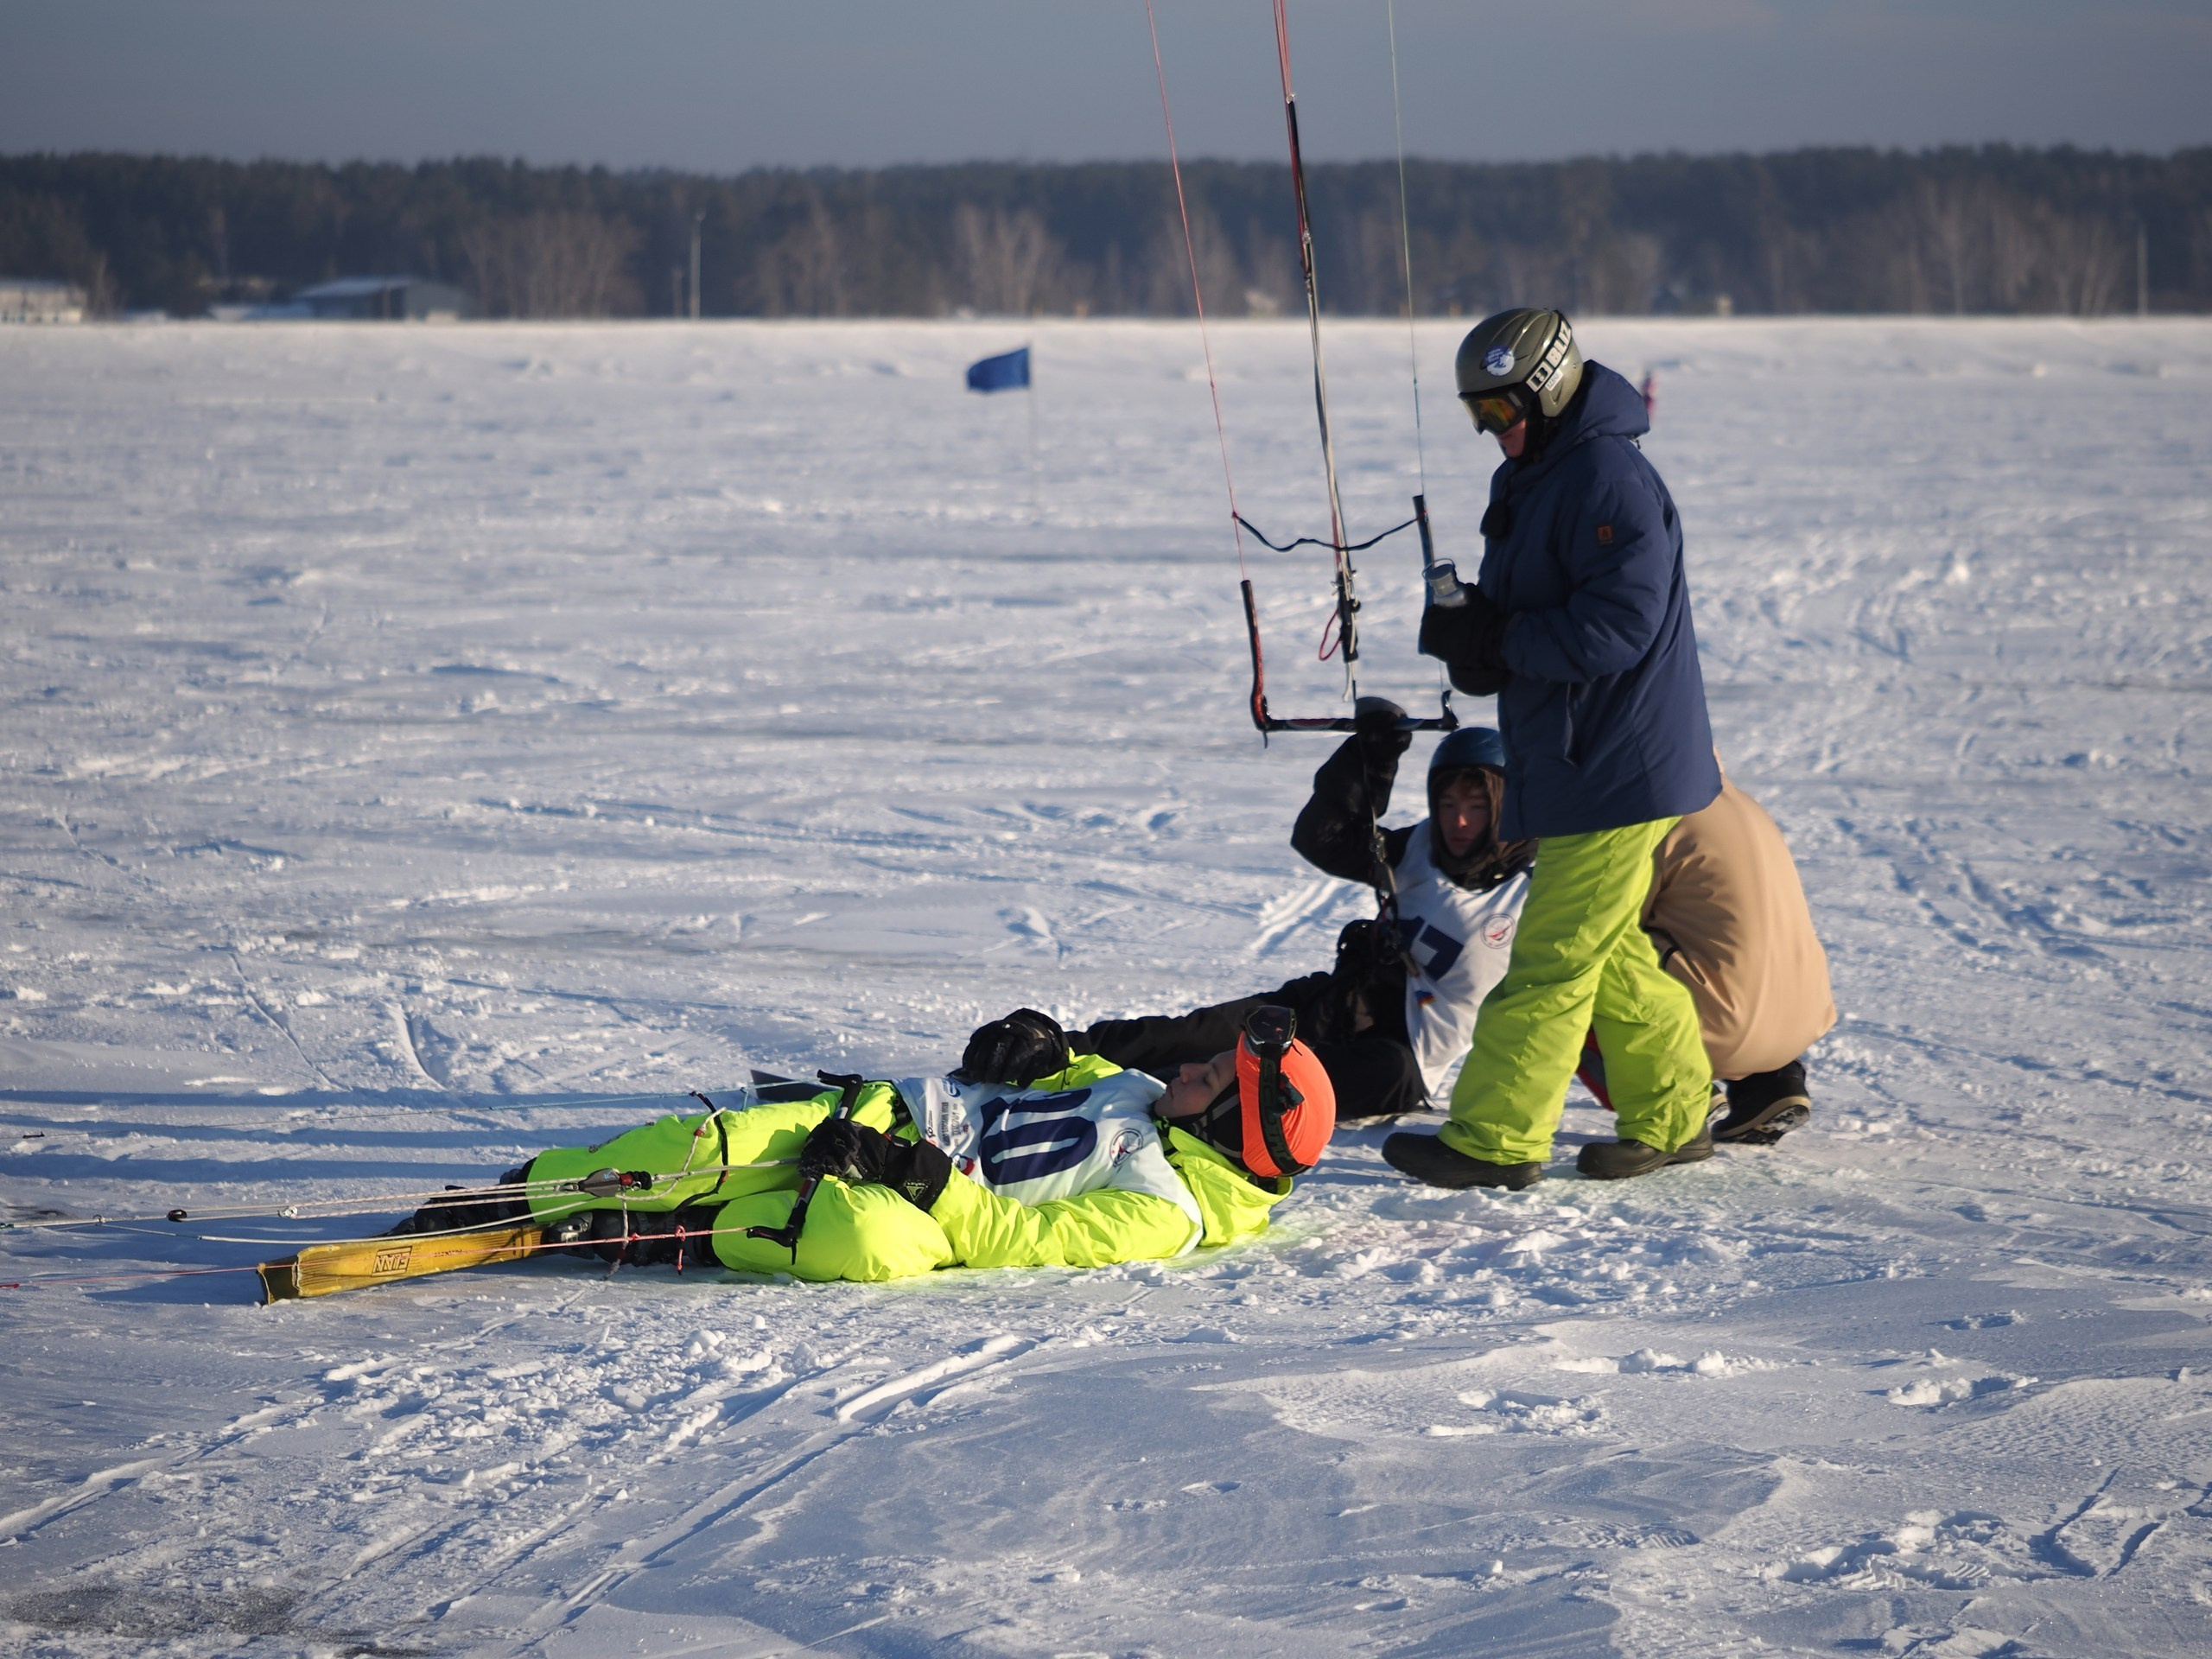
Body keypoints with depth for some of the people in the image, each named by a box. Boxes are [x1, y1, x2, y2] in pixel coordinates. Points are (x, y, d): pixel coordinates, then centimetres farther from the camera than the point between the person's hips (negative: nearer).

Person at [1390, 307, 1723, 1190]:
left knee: (1555, 956, -6)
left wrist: (1495, 641, -22)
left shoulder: (1609, 480, -18)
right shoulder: (1529, 478, 15)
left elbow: (1618, 627, -26)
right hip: (1569, 762, 10)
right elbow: (1516, 617, 20)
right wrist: (1468, 628, -3)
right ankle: (1674, 1118, 25)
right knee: (1607, 952, 16)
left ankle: (1495, 1139, -2)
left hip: (1617, 765, -10)